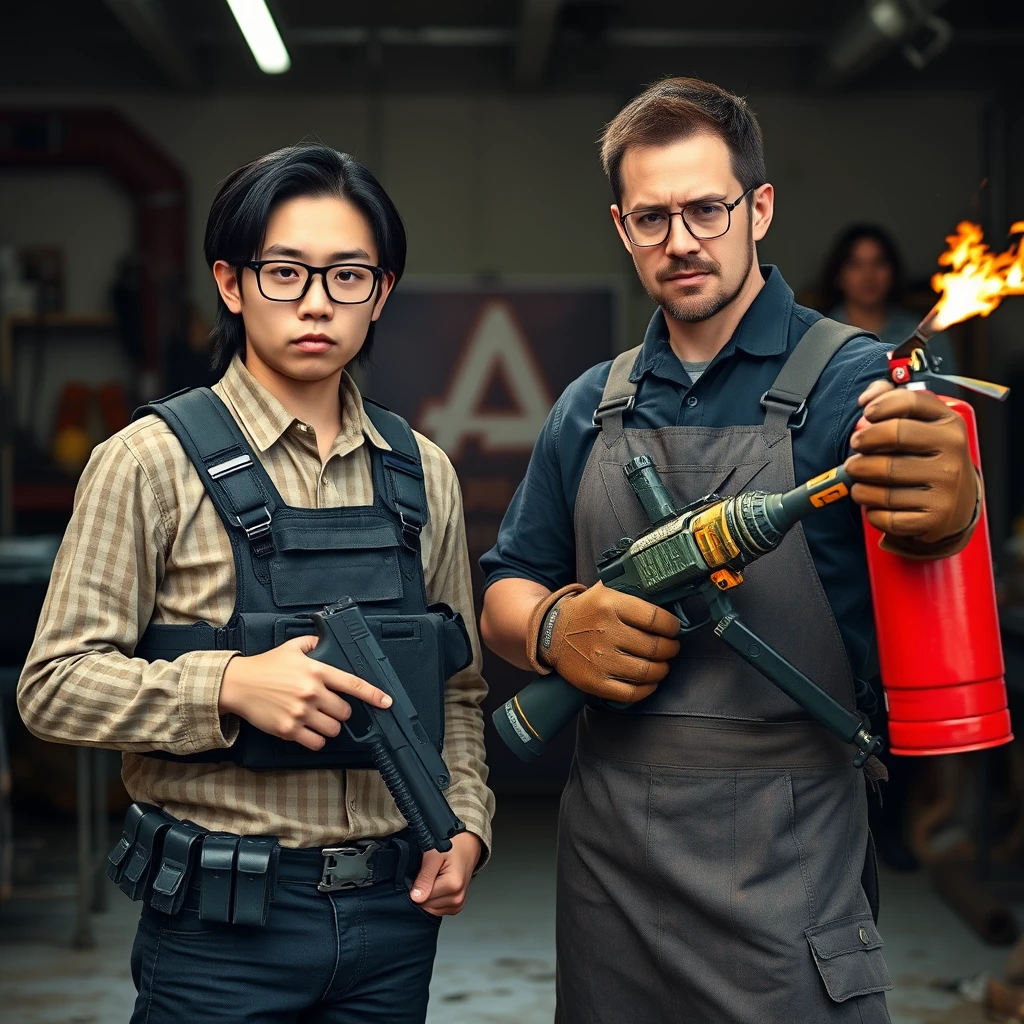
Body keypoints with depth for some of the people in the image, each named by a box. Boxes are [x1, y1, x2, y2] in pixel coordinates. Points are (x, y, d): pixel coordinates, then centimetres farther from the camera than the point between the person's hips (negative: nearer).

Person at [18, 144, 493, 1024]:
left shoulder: (423, 475, 8)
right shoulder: (152, 463, -7)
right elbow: (54, 685, -10)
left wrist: (465, 820, 1)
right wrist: (230, 686, -22)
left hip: (394, 909, 4)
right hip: (223, 920, -4)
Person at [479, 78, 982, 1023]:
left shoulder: (854, 380, -4)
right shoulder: (591, 409, 11)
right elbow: (505, 591, 15)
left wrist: (949, 510, -45)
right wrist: (551, 629, -8)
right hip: (609, 863, 5)